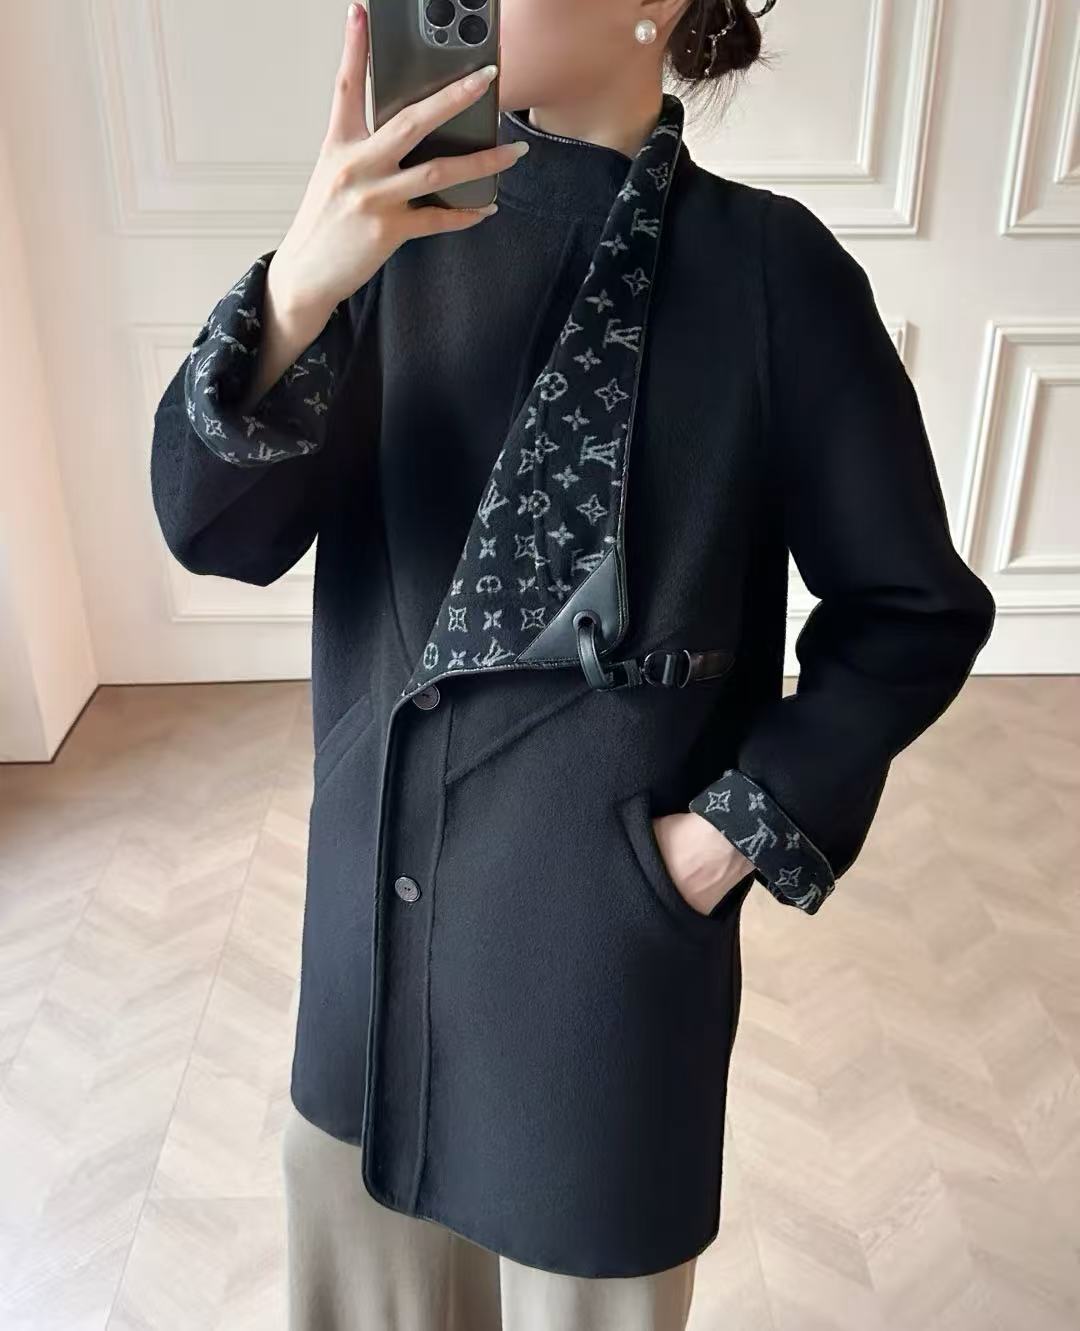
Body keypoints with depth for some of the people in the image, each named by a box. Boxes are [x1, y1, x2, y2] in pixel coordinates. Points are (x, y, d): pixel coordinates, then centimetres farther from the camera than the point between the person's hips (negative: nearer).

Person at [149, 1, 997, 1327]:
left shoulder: (767, 268, -12)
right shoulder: (407, 234, -1)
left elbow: (913, 610, -5)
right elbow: (212, 526, -11)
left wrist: (735, 833, -10)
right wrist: (297, 289, -27)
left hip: (612, 917, -3)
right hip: (378, 898, 4)